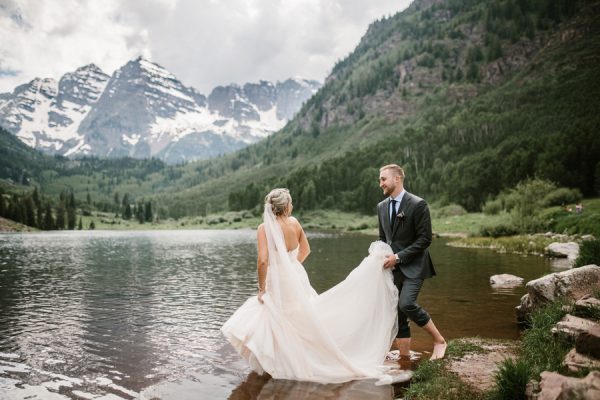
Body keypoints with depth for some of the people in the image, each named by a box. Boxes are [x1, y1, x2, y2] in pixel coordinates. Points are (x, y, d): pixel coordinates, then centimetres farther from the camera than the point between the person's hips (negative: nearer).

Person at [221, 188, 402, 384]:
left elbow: (263, 261, -22)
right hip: (296, 277, 5)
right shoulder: (294, 222, 0)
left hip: (278, 283, -5)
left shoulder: (264, 228, -16)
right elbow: (305, 249, 13)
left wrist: (261, 289, -12)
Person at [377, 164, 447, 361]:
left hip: (413, 266, -6)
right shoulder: (382, 206, 8)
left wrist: (399, 256, -17)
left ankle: (438, 339, -1)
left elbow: (425, 239, -13)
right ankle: (404, 356, 15)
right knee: (397, 311, 5)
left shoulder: (418, 204, -12)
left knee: (406, 304, -22)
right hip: (393, 266, 6)